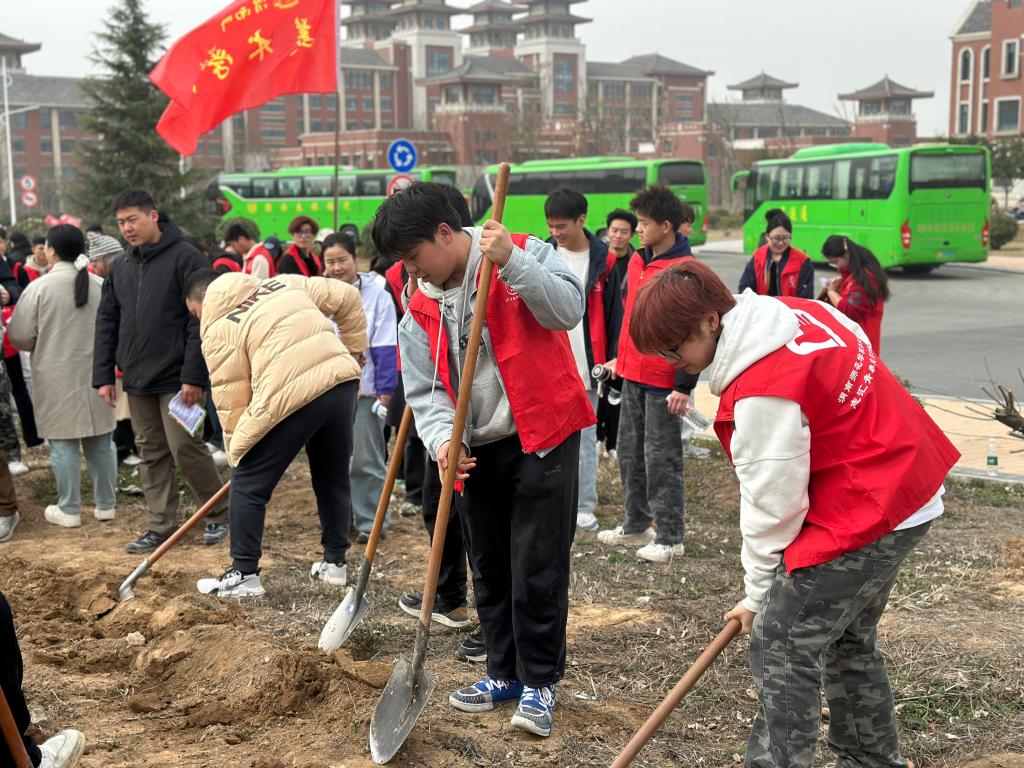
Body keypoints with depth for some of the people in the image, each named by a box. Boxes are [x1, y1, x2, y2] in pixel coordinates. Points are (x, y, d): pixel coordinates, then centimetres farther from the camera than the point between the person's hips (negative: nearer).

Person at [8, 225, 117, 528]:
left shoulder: (39, 287, -10)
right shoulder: (100, 285, -1)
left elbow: (20, 336, -7)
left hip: (57, 376, -3)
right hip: (95, 373, 3)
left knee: (63, 441, 4)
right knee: (99, 440, 11)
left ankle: (69, 510, 8)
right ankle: (105, 505, 18)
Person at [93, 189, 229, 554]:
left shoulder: (186, 258, -9)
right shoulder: (121, 267, 12)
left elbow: (201, 320, -14)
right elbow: (106, 322, 15)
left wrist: (193, 376, -18)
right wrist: (103, 375, 8)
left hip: (176, 379, -6)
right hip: (137, 379, 7)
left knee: (185, 448, -6)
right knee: (152, 454, 10)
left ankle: (219, 514, 13)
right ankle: (160, 526, 17)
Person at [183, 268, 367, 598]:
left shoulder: (218, 329, 6)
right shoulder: (284, 283, 22)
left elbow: (230, 400, 4)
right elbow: (348, 298, 24)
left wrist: (238, 454, 15)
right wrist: (351, 352, 30)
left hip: (290, 396, -6)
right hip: (343, 382, 7)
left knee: (248, 483, 9)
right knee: (333, 479, 23)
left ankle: (243, 575, 13)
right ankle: (335, 562, 33)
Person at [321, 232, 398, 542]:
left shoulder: (377, 296, -5)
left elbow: (386, 349, -7)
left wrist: (385, 393, -11)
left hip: (364, 391, -4)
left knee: (367, 461, 2)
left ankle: (372, 521, 11)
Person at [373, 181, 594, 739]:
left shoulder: (526, 254, -9)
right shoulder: (419, 307, 4)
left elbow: (567, 310, -24)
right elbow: (424, 389, 0)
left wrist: (512, 263, -33)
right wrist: (442, 440, -18)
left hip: (542, 438, -5)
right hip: (476, 449, 6)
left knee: (537, 568, -3)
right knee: (489, 568, 14)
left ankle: (540, 682, 12)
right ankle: (504, 673, 30)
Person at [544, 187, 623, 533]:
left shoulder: (603, 260, 0)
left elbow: (614, 313, 3)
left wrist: (611, 360, -1)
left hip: (586, 365, 0)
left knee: (585, 437, 7)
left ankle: (584, 507, 14)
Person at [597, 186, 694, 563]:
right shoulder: (638, 261, 9)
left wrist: (684, 386, -18)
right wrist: (620, 357, 21)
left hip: (663, 382, -8)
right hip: (632, 375, 8)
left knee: (661, 459, -1)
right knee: (630, 452, 15)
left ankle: (669, 538, 10)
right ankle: (636, 525, 29)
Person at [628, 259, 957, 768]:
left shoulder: (763, 391, -26)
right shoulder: (795, 312, 0)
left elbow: (771, 505, -18)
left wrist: (757, 594, -3)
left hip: (862, 517, -10)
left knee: (781, 646, -4)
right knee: (849, 641, 22)